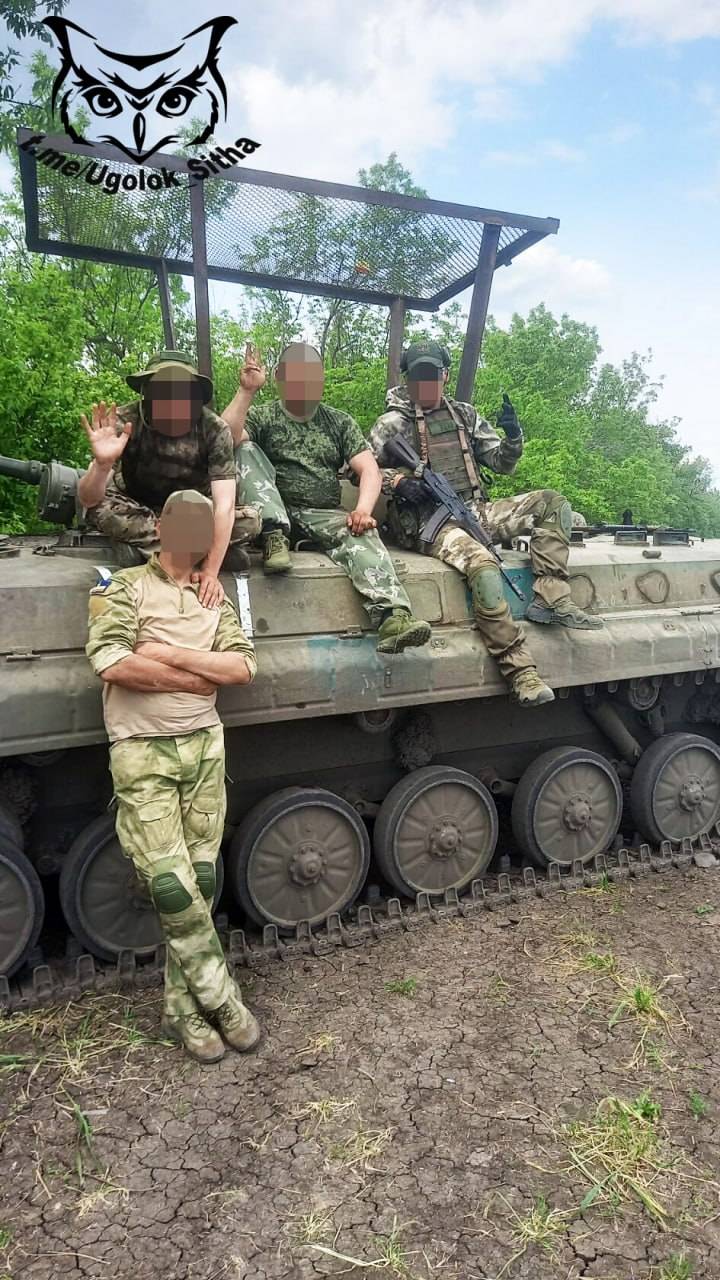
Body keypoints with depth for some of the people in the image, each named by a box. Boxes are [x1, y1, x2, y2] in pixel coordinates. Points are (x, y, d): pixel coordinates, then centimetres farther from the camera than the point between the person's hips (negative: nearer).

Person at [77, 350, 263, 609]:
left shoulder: (214, 429, -23)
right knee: (101, 510, -32)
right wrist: (102, 464, -50)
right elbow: (88, 501, -28)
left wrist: (210, 571, -38)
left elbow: (224, 504, -28)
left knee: (250, 520, -26)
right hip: (140, 513, 0)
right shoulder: (127, 421, -24)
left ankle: (145, 547, -19)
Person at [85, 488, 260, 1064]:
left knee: (199, 882, 5)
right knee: (173, 886, -7)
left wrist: (171, 655, -13)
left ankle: (183, 1008, 20)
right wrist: (201, 675, -10)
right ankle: (222, 1000, 11)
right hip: (143, 755, -4)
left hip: (205, 746, 4)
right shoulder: (124, 588, 0)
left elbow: (244, 665, -1)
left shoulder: (214, 599, 13)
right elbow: (111, 663, -17)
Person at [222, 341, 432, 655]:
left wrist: (363, 509, -16)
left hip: (325, 516, 1)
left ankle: (392, 617, -52)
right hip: (275, 513, 0)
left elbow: (368, 469, 3)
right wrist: (247, 390, -13)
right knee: (246, 449, -19)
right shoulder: (261, 416, 12)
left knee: (359, 534, -33)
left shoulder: (339, 422, 17)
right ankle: (275, 535, -31)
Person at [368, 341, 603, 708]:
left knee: (552, 503, -7)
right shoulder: (392, 424, 5)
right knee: (482, 565, -35)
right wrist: (394, 480, -14)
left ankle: (549, 599, -20)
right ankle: (521, 673, -35)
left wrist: (513, 437, -3)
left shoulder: (464, 415, 18)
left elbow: (503, 464, 18)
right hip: (431, 524, -6)